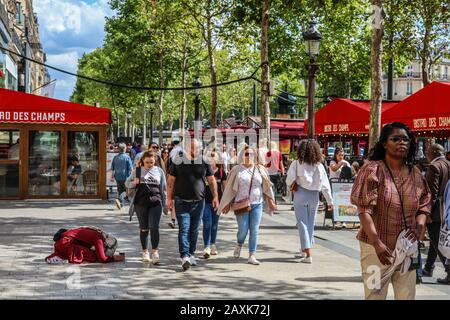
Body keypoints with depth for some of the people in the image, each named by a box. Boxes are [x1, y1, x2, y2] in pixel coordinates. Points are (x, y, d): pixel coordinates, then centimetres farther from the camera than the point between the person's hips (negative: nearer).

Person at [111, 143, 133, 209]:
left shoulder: (115, 157, 5)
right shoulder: (127, 157, -8)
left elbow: (112, 168, 9)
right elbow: (130, 168, -9)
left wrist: (112, 177, 16)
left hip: (117, 177, 4)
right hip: (125, 177, -4)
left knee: (120, 189, 16)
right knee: (125, 190, 3)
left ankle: (121, 203, 17)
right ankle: (119, 199, -20)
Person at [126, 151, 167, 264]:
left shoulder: (159, 171, 9)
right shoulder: (137, 171, 7)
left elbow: (163, 189, 11)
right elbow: (127, 183, 12)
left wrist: (165, 204, 10)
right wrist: (134, 183, -10)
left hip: (155, 202, -1)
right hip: (141, 203, 1)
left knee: (154, 227, -11)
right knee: (144, 229, 8)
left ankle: (155, 252, -8)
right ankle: (145, 252, 20)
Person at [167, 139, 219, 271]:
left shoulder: (204, 161, 4)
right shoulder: (179, 160, -2)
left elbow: (211, 180, 11)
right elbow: (170, 180, 2)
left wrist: (215, 197, 5)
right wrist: (169, 198, -2)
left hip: (198, 201, 3)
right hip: (182, 201, -3)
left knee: (194, 229, 10)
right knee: (184, 228, -10)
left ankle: (191, 254, 22)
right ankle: (184, 256, -16)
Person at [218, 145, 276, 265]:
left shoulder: (260, 170, 6)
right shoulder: (237, 170, 0)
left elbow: (267, 187, 12)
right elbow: (230, 188, 5)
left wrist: (271, 201, 9)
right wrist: (228, 204, 5)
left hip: (257, 204, 2)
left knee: (254, 231, -1)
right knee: (243, 230, -4)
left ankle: (252, 256, 4)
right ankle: (239, 245, 29)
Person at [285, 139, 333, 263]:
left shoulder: (296, 164, -7)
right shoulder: (319, 165, 0)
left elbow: (289, 181, -9)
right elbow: (325, 185, 0)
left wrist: (292, 188, 13)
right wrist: (330, 201, 6)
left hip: (300, 194, -3)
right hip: (314, 195, 3)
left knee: (302, 223, 1)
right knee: (310, 223, 18)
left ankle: (308, 254, -7)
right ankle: (304, 249, 33)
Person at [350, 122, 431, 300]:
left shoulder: (415, 174, 8)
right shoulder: (373, 170, -8)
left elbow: (425, 203, 17)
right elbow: (364, 209, -15)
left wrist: (420, 224, -6)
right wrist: (377, 243, -24)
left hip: (407, 247, 5)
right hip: (377, 246, -5)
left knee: (407, 295, 8)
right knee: (375, 295, 0)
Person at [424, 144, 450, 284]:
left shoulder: (434, 167, -17)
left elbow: (432, 193, -21)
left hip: (436, 211, -9)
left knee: (438, 243, -4)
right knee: (436, 241, 18)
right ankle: (428, 268, 30)